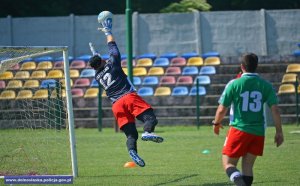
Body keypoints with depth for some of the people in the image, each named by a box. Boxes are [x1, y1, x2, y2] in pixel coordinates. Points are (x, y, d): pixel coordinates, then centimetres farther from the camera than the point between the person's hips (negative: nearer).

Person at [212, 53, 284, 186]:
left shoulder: (234, 84, -5)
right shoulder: (266, 85, 2)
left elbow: (222, 109, -3)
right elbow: (275, 109, -3)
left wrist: (216, 123, 16)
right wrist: (279, 132, 4)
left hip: (239, 130, -3)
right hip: (258, 132, 3)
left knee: (228, 164, 1)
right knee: (247, 166, 14)